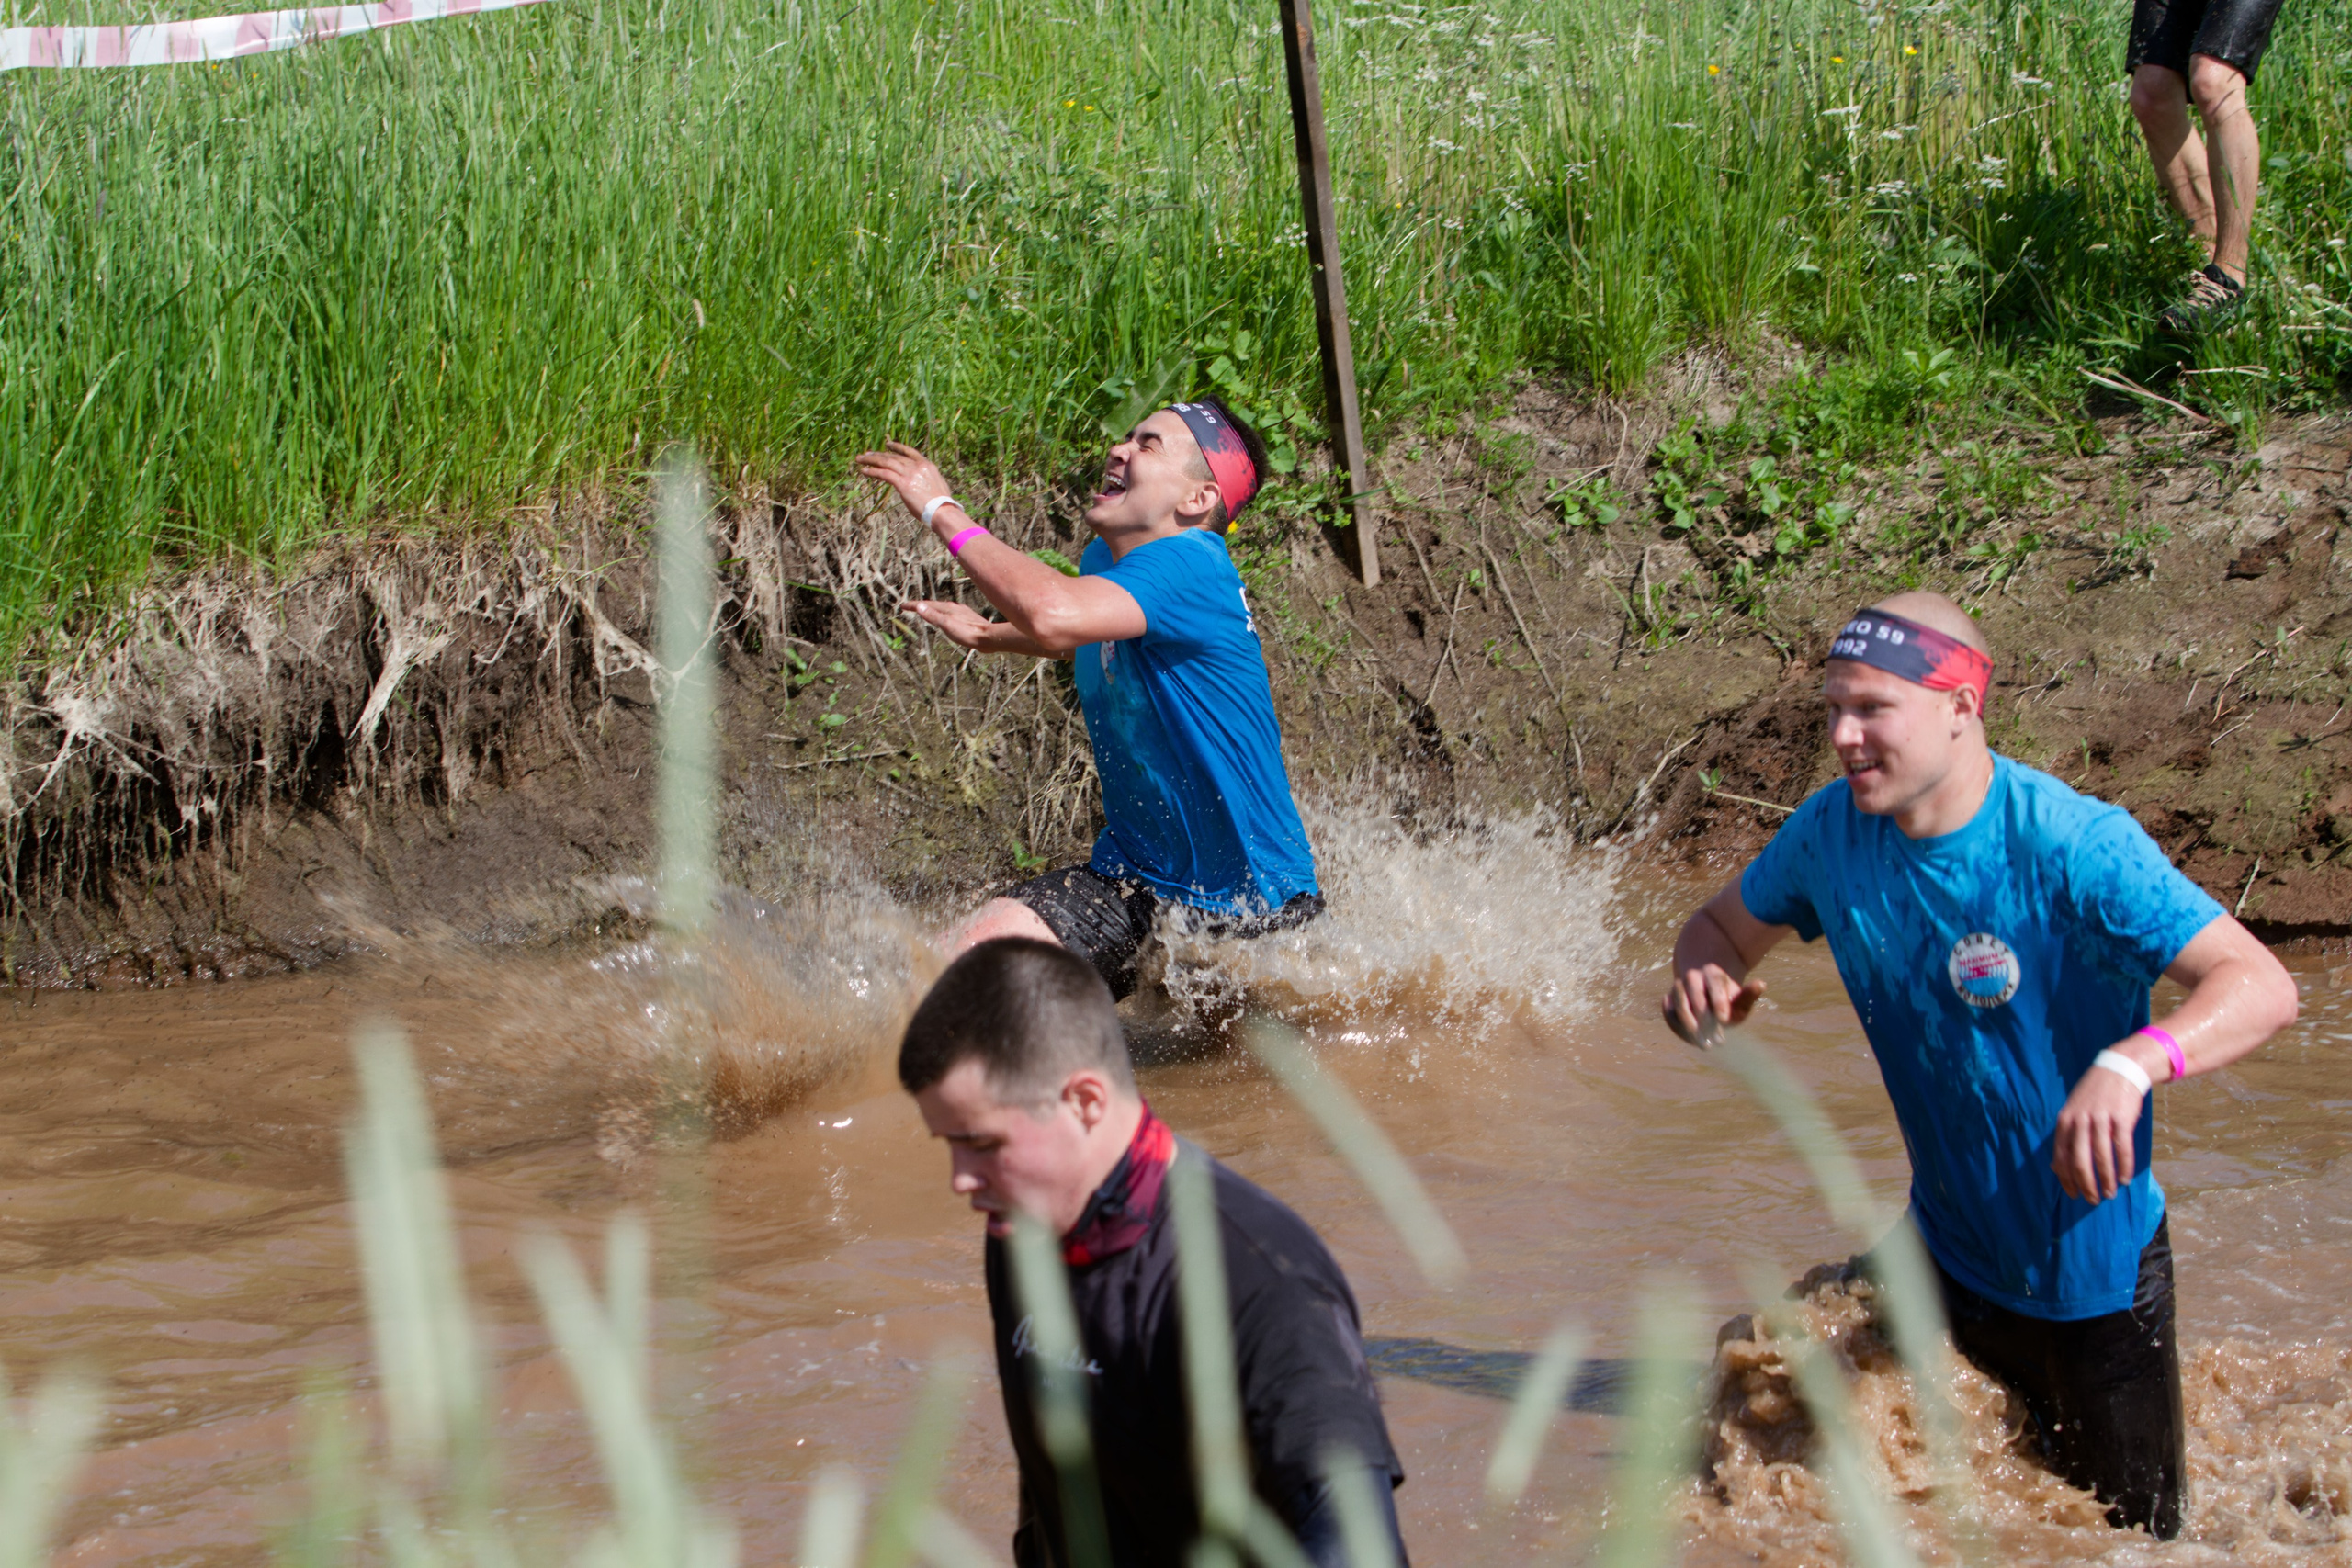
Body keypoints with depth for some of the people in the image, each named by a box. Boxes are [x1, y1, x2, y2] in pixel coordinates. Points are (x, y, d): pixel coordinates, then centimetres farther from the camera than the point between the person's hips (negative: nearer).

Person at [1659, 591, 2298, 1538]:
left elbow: (2263, 988, -32)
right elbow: (1725, 925, 8)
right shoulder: (1834, 831, -9)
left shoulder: (2071, 846, -27)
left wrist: (2132, 1064, -52)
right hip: (1951, 1253, 5)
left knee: (2127, 1540, 6)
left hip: (2094, 1266, -4)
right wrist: (1704, 973, -18)